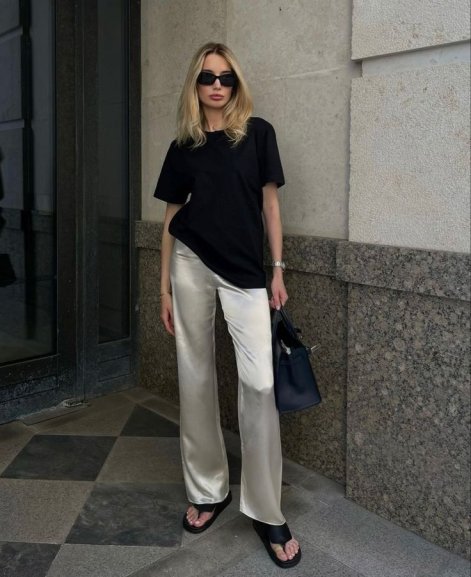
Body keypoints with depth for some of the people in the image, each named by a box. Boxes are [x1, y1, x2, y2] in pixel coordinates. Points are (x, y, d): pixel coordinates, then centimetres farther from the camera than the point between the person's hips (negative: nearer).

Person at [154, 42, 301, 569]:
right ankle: (208, 491, 23)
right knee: (195, 377, 6)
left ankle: (265, 510, 5)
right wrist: (164, 287, 8)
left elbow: (269, 202, 5)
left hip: (245, 270, -2)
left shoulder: (257, 133, 5)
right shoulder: (183, 146, 9)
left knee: (259, 383, -10)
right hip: (192, 266, 3)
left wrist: (278, 271, -1)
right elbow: (171, 217, 10)